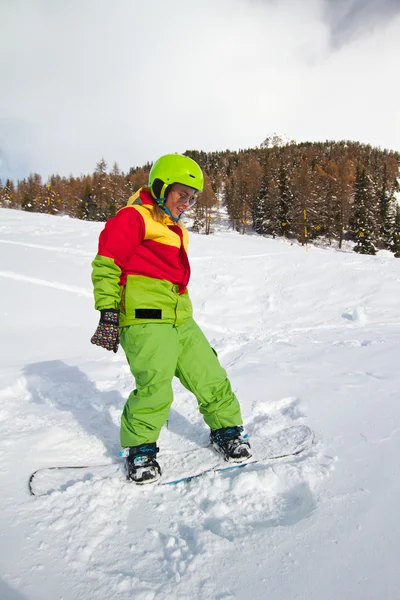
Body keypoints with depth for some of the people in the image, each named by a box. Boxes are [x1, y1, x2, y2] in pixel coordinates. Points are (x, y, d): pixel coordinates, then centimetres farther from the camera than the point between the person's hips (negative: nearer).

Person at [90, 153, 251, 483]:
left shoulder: (177, 230, 24)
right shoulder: (133, 217, -3)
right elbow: (107, 264, -9)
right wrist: (108, 311, -16)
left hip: (181, 320, 8)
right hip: (144, 319, -8)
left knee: (210, 377, 7)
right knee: (155, 390, -15)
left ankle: (227, 430, 28)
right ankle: (140, 448, 10)